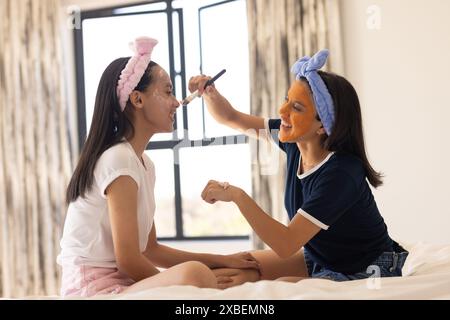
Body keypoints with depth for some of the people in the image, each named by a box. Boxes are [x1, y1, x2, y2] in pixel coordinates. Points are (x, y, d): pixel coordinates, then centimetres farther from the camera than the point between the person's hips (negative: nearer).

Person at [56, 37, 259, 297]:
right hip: (93, 289, -10)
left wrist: (223, 260, 12)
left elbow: (149, 249, 16)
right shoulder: (118, 159, -15)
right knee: (195, 274, -32)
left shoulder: (144, 164, 14)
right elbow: (128, 260, -18)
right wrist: (176, 285, -5)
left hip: (120, 284, 10)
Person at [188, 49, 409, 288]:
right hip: (319, 259, 8)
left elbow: (286, 245, -34)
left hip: (365, 273, -8)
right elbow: (230, 118, 5)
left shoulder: (341, 174, -31)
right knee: (230, 269, 0)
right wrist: (209, 92, -15)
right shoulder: (296, 142, -8)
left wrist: (236, 195, -33)